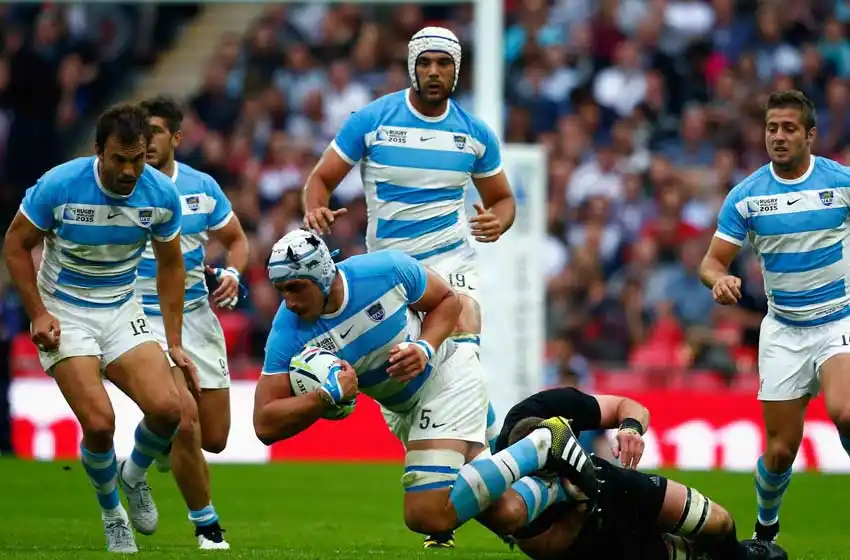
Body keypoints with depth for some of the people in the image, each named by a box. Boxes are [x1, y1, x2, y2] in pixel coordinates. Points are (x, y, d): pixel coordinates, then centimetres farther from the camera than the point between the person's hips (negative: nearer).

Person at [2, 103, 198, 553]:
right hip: (64, 314, -3)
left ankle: (134, 474, 17)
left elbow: (170, 265, 4)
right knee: (99, 423, -19)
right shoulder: (59, 186, -20)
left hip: (122, 311, 3)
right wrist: (38, 313, -13)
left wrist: (174, 343, 3)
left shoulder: (162, 195, -11)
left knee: (166, 409, -17)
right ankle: (111, 513, 10)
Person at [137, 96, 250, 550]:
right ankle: (207, 526, -1)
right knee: (185, 417, -21)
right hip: (144, 321, -4)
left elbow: (236, 239, 15)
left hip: (196, 317, 4)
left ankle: (165, 445, 41)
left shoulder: (202, 187, 0)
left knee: (214, 439, 4)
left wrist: (232, 274, -5)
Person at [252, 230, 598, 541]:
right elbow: (266, 426, -24)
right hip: (400, 410, 5)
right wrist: (329, 395, -36)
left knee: (428, 517, -20)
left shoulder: (387, 271, -26)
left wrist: (426, 349, -24)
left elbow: (447, 300, -5)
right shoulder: (289, 333, -22)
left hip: (447, 383, -5)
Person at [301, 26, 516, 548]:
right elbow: (322, 178, 0)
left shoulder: (475, 133, 2)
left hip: (451, 260, -1)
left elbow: (502, 197, 13)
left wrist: (498, 220, -10)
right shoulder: (371, 121, -3)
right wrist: (316, 208, -23)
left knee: (462, 370, -25)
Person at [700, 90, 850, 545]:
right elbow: (713, 260, -3)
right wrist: (719, 279, -25)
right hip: (783, 330, 2)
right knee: (781, 450, 2)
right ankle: (765, 528, 30)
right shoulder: (745, 196, -4)